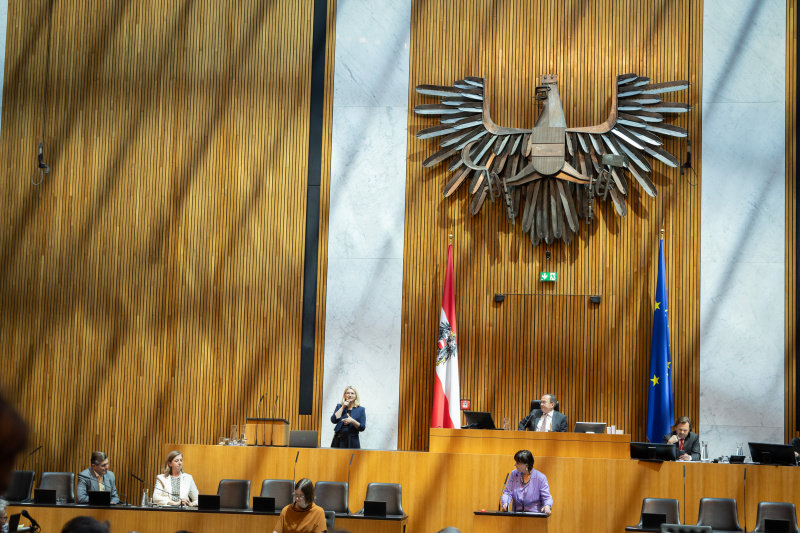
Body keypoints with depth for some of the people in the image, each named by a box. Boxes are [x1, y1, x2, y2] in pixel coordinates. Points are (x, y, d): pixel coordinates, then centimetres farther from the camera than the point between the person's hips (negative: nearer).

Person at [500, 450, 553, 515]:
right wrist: (506, 503, -13)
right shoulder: (514, 474, 6)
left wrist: (547, 506, -27)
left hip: (535, 514, -2)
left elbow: (547, 498, -4)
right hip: (517, 514, 3)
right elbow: (507, 492, 8)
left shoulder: (540, 477, -5)